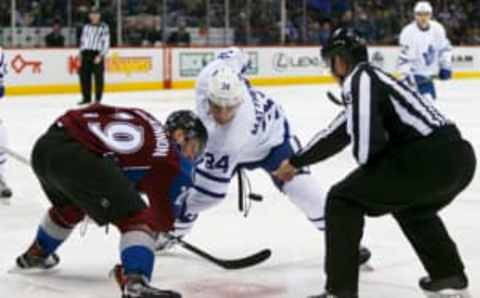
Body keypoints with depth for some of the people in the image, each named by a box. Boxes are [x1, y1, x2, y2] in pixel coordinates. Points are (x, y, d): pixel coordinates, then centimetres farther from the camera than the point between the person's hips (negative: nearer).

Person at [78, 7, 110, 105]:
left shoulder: (104, 27, 0)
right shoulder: (86, 27, 16)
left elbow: (106, 43, -5)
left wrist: (100, 56, -14)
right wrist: (81, 54, 11)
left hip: (97, 54, -5)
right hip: (86, 54, 5)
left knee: (98, 77, -3)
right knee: (84, 76, 3)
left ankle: (98, 99, 4)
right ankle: (86, 98, 13)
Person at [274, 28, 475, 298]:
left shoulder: (359, 78, -2)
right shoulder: (372, 78, 28)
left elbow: (366, 145, -15)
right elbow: (338, 134, 39)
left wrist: (365, 159, 9)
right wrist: (297, 161, 49)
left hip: (429, 159, -9)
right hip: (461, 156, 9)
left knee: (344, 201, 5)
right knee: (412, 207, 38)